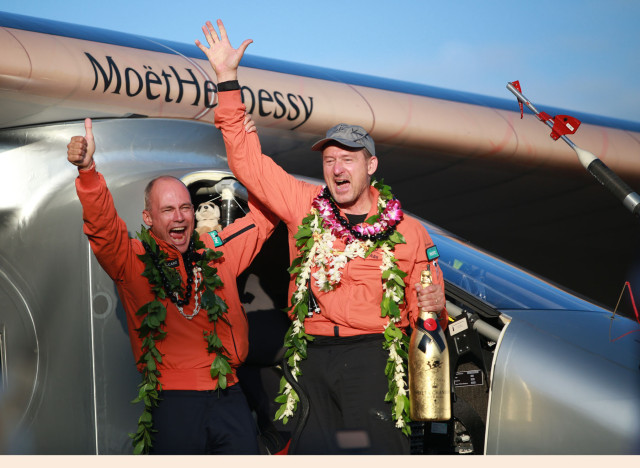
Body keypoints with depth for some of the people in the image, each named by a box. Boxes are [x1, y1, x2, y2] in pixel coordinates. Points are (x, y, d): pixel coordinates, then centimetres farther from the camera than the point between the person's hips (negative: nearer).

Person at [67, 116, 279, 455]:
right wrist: (87, 171, -30)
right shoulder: (133, 260, 3)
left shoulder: (217, 252, 12)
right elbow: (101, 225, -14)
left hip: (228, 397, 3)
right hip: (171, 399, -3)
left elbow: (263, 216, 20)